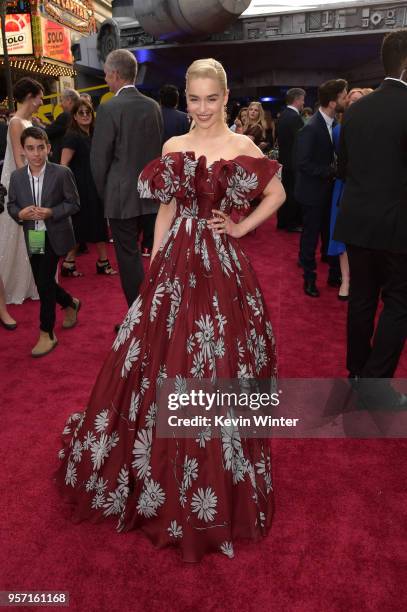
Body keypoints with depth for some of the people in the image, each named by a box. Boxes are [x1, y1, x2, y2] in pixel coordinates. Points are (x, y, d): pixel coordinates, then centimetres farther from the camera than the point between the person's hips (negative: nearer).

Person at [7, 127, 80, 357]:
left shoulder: (62, 173, -11)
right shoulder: (16, 176, 1)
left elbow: (74, 204, -8)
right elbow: (11, 205, 8)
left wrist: (51, 212, -22)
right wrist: (20, 214, -15)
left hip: (54, 236, -5)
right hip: (32, 239, 5)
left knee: (45, 282, -9)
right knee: (43, 283, 13)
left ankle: (47, 334, 5)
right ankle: (71, 304, 43)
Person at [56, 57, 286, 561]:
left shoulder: (242, 146, 0)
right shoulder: (173, 146, 9)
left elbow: (277, 193, 7)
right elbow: (166, 209, 9)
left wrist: (240, 228, -2)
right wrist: (154, 263, 6)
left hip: (222, 263, -3)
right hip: (177, 262, 3)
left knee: (218, 362, 4)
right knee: (166, 358, 9)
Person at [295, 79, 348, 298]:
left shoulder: (332, 123, 2)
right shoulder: (311, 128, -21)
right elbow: (303, 164, -22)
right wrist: (332, 170, -20)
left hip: (328, 190, 7)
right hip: (314, 191, -7)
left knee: (333, 234, 14)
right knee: (311, 236, 7)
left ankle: (335, 275, 28)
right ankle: (309, 279, 22)